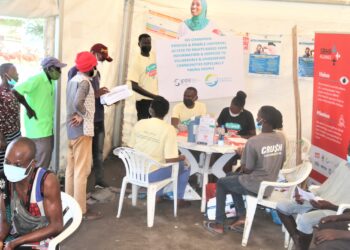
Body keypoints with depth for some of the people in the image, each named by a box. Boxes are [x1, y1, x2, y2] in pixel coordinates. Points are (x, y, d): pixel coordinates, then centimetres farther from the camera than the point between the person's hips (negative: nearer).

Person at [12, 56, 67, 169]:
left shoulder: (50, 81, 10)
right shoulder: (36, 79, -17)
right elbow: (15, 91, -24)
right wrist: (29, 108, -17)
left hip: (48, 128, 9)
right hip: (38, 129, -9)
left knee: (45, 161, 16)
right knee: (41, 164, -5)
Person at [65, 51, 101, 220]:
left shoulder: (73, 80, 12)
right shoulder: (84, 82, -16)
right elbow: (77, 104, -31)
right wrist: (84, 115, -15)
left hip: (71, 129, 9)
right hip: (82, 130, -9)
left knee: (71, 168, 15)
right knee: (82, 170, -4)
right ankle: (81, 210, 1)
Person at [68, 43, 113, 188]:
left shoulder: (96, 73, 15)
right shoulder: (76, 71, -10)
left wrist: (104, 95, -2)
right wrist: (96, 94, -21)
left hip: (98, 118, 7)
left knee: (98, 152, 14)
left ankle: (99, 180, 24)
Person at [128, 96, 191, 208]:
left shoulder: (139, 123, -3)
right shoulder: (168, 129, -17)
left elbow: (131, 148, 6)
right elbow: (170, 159, -19)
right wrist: (182, 157, 2)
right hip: (152, 174, -5)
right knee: (185, 165, 17)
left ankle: (157, 195, 36)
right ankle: (179, 199, 26)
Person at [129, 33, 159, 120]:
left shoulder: (154, 56, 3)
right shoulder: (137, 61, -15)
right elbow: (135, 87, -20)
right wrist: (153, 96, -21)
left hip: (156, 99, 6)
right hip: (144, 100, -6)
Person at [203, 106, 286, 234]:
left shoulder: (253, 141, -25)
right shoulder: (281, 139, -3)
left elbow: (246, 170, -16)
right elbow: (280, 165, 8)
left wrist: (242, 155, 3)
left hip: (255, 187, -7)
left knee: (221, 183, 18)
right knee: (233, 179, 28)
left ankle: (219, 224, 22)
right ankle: (241, 217, 21)